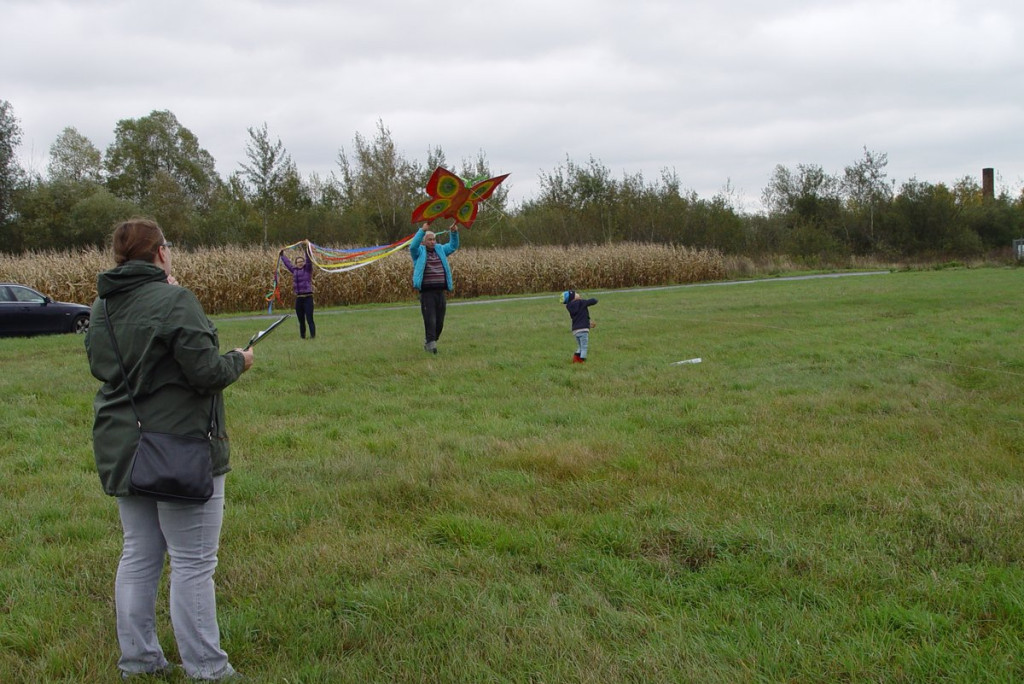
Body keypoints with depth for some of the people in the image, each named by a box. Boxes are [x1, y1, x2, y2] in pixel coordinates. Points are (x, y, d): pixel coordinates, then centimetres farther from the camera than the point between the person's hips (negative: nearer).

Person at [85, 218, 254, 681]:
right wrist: (239, 361, -2)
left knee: (139, 556, 17)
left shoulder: (101, 308, 5)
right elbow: (206, 372, -20)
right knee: (192, 564, 1)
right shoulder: (174, 301, -19)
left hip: (122, 449, 8)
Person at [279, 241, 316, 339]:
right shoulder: (294, 271, 11)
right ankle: (302, 337, 15)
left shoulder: (307, 269, 0)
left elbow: (309, 259, -14)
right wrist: (282, 255, 39)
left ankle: (313, 336, -11)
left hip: (308, 297, -5)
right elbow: (287, 263, 27)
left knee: (309, 319, -10)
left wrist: (307, 247, -23)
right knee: (301, 320, 9)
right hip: (298, 298, 5)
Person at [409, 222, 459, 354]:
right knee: (430, 320, -12)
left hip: (440, 292, 6)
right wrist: (422, 230, -26)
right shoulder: (419, 252, 2)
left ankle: (428, 343, 23)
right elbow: (413, 245, -17)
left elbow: (453, 246, 21)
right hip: (426, 292, -5)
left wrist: (454, 232, 3)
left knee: (440, 322, 8)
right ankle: (431, 344, -11)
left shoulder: (440, 250, 17)